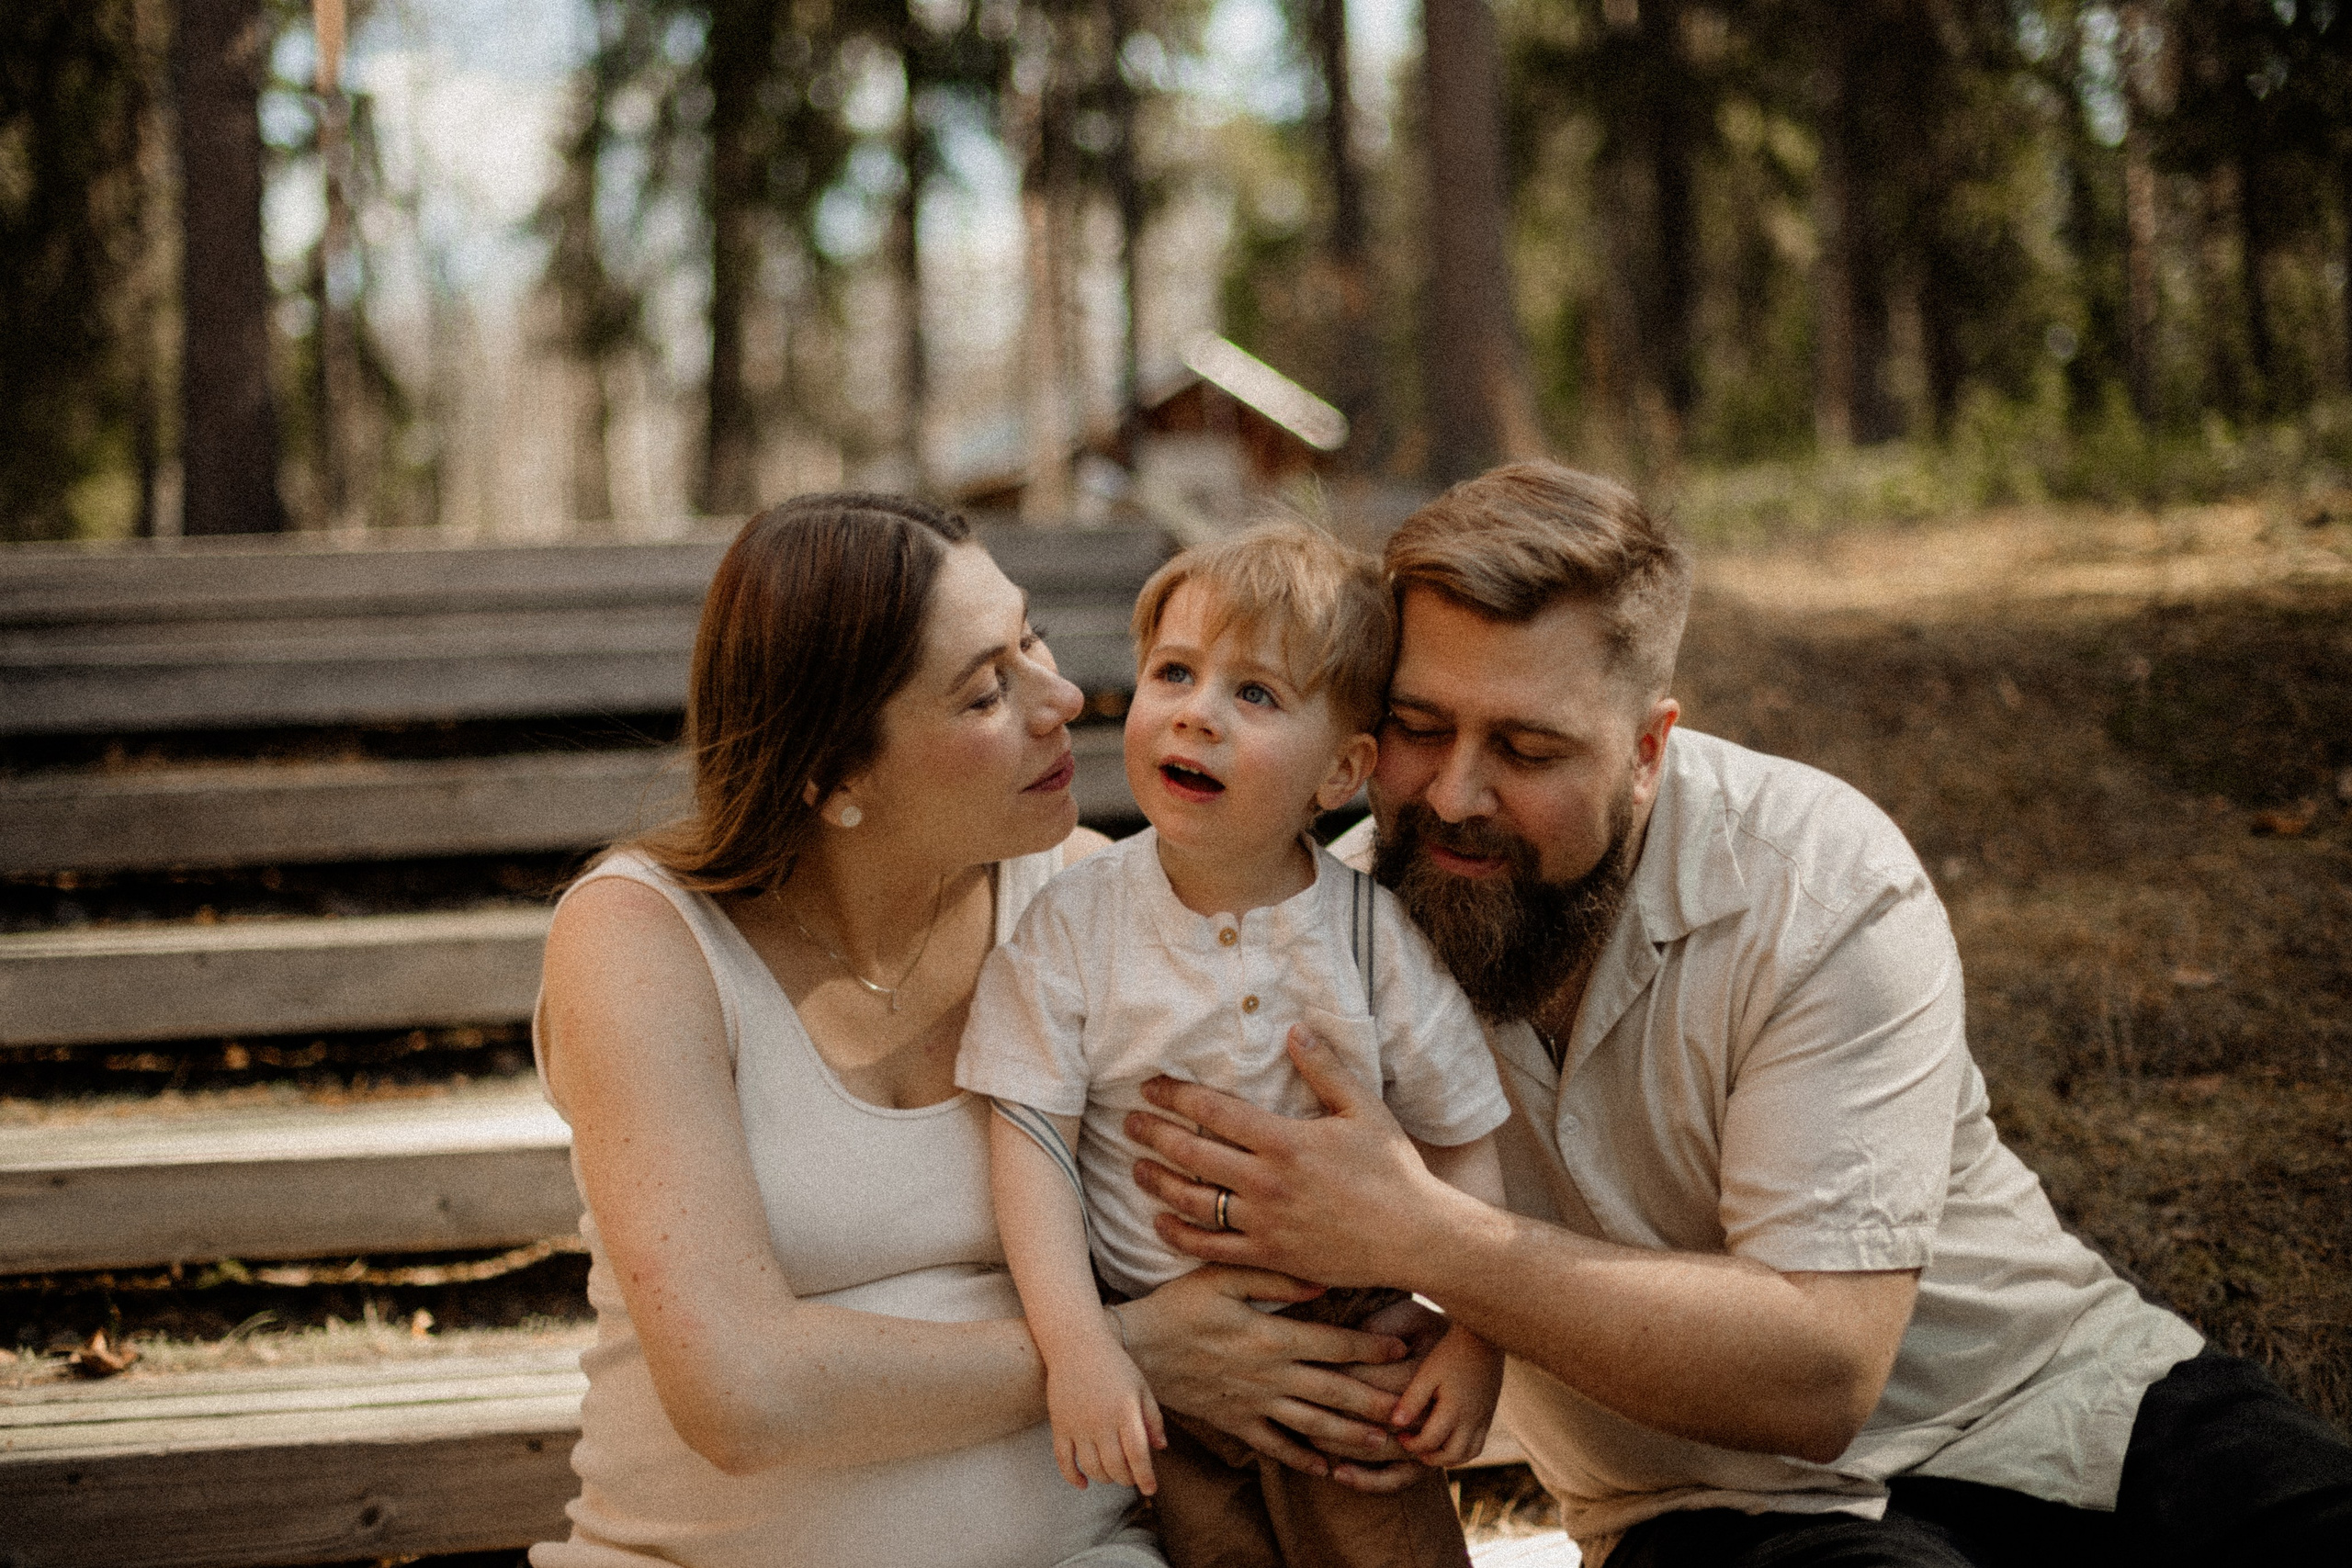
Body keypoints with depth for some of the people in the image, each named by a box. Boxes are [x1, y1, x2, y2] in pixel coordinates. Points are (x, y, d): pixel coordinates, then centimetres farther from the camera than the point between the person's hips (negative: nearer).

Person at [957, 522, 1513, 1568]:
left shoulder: (1378, 933, -8)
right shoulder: (1073, 924, -9)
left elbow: (1463, 1147, -1)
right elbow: (1034, 1138, -11)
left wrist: (1476, 1338, -9)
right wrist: (1077, 1347, -21)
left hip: (1352, 1340, 0)